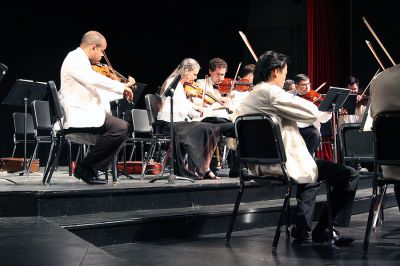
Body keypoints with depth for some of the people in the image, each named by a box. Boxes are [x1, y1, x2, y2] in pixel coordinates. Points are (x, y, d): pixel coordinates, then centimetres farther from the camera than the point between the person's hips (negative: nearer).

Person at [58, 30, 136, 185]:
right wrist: (122, 86, -18)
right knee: (120, 128, -21)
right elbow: (93, 79, -25)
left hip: (87, 115, 10)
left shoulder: (81, 61, 23)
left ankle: (93, 168, 6)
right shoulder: (75, 59, -8)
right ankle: (85, 167, -11)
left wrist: (124, 89, 22)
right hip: (78, 118, -10)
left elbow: (98, 94, 25)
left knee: (123, 128, 9)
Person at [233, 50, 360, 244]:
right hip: (284, 164, -10)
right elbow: (312, 113, -15)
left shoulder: (248, 97, 13)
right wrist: (294, 99, 5)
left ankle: (302, 228, 31)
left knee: (311, 166, 36)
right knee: (349, 175, -4)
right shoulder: (272, 92, -15)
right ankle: (322, 231, 5)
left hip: (260, 166, 10)